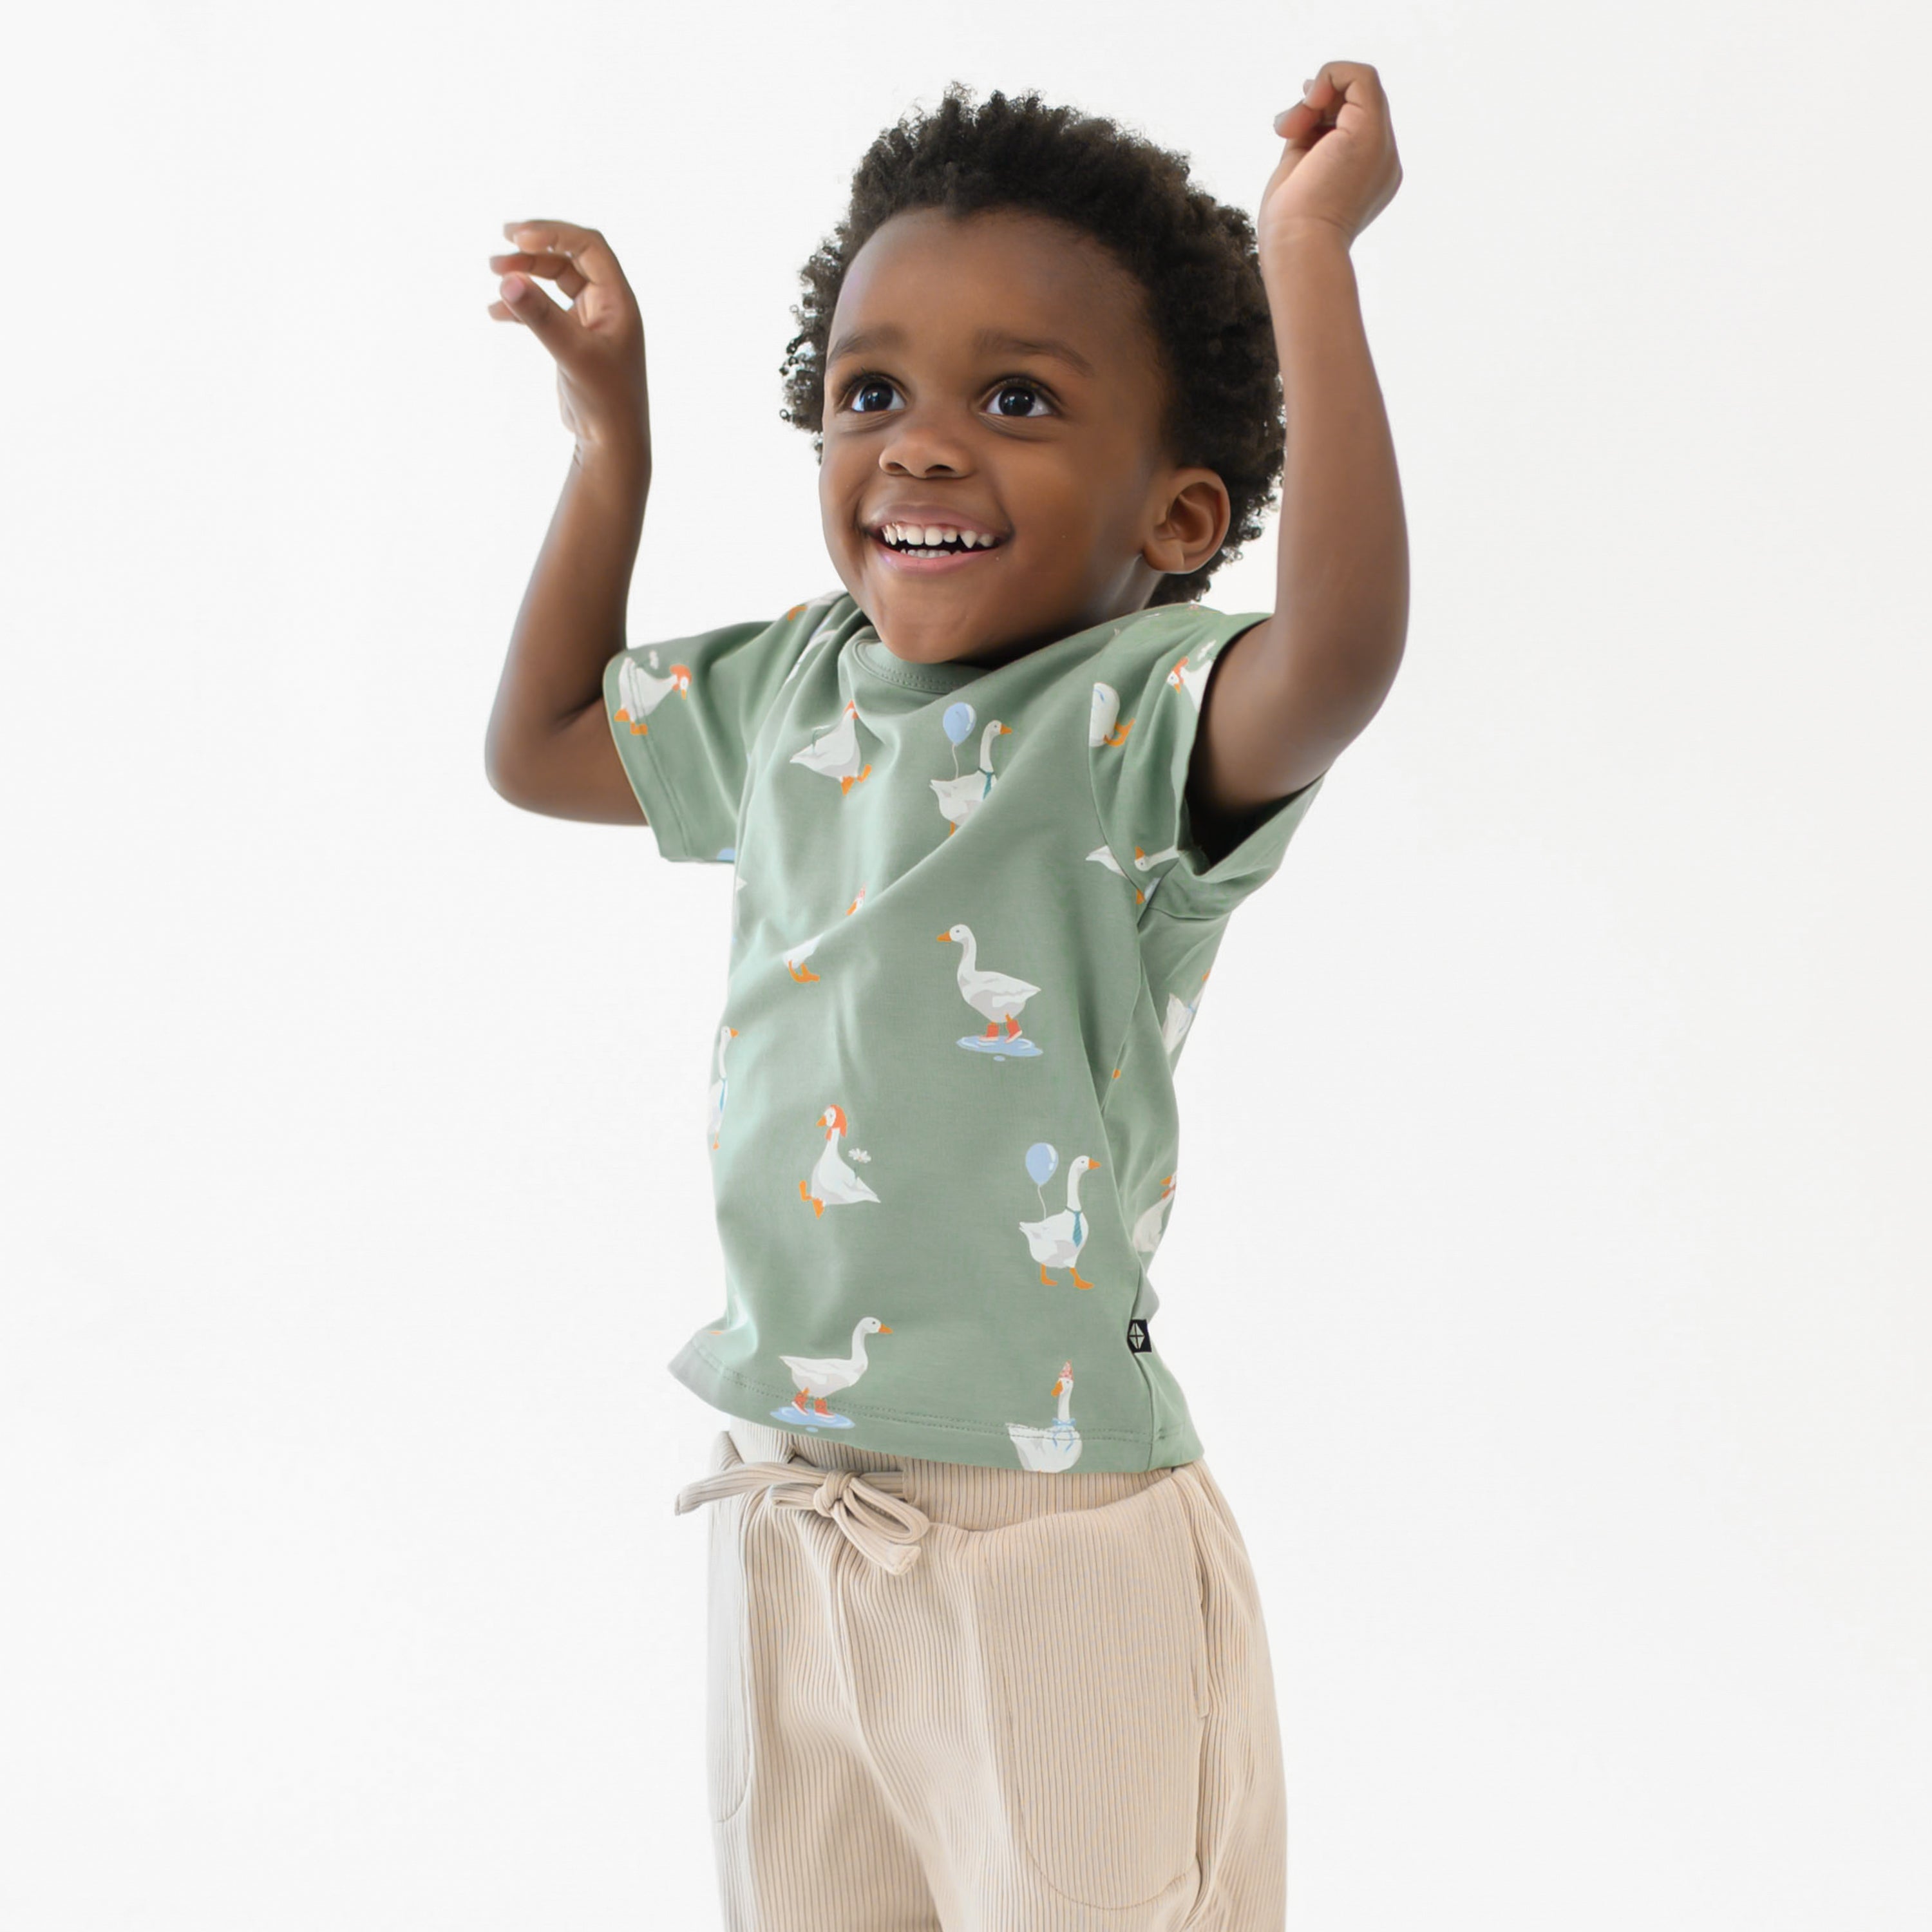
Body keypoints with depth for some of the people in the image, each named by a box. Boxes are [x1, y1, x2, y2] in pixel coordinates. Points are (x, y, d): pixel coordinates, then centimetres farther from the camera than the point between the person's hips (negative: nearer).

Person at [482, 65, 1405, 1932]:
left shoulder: (1145, 714, -15)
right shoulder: (793, 691, 5)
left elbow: (1341, 647, -39)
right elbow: (538, 744, 23)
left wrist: (1307, 255, -34)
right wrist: (610, 433, 18)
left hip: (1053, 1548, -6)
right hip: (783, 1520, 7)